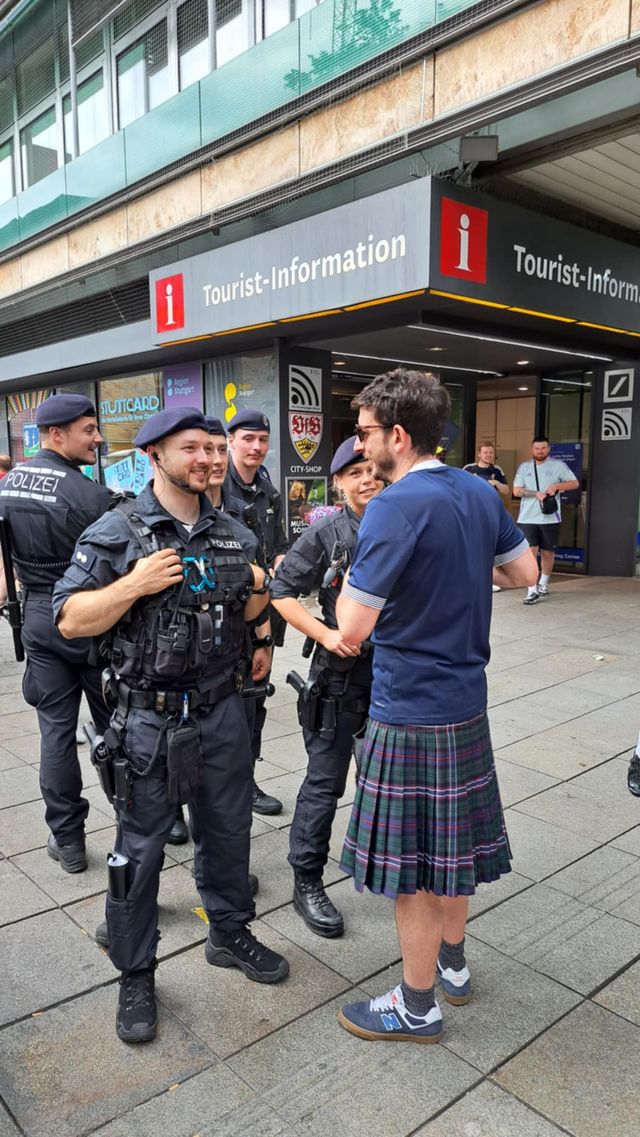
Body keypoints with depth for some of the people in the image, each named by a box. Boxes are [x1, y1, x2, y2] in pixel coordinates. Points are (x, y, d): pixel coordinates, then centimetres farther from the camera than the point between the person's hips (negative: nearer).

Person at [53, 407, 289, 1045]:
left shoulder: (224, 531, 7)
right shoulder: (119, 532, -10)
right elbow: (70, 620, -13)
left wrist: (258, 588, -4)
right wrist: (134, 585, -25)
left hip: (222, 712, 5)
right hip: (150, 722, -5)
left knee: (227, 833, 18)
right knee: (139, 849, 8)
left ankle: (230, 934, 41)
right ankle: (135, 976, 28)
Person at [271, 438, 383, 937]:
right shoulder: (326, 533, -10)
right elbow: (282, 592, -8)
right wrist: (326, 635, -18)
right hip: (340, 673, -4)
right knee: (326, 780, 3)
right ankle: (307, 882, 19)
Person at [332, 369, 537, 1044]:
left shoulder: (395, 507, -23)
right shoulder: (480, 493, 2)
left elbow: (352, 630, -24)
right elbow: (523, 572, 14)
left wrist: (347, 578, -4)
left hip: (412, 713, -8)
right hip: (467, 700, 8)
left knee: (411, 865, 9)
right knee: (453, 844, 23)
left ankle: (417, 1007, 27)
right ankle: (452, 963, 43)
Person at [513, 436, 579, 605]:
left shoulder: (558, 465, 3)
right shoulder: (524, 467, 7)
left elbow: (575, 483, 2)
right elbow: (516, 491, 1)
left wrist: (557, 485, -14)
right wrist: (536, 494, -13)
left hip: (549, 517, 0)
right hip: (527, 518, 0)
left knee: (547, 553, 11)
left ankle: (543, 583, 32)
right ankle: (533, 591, -6)